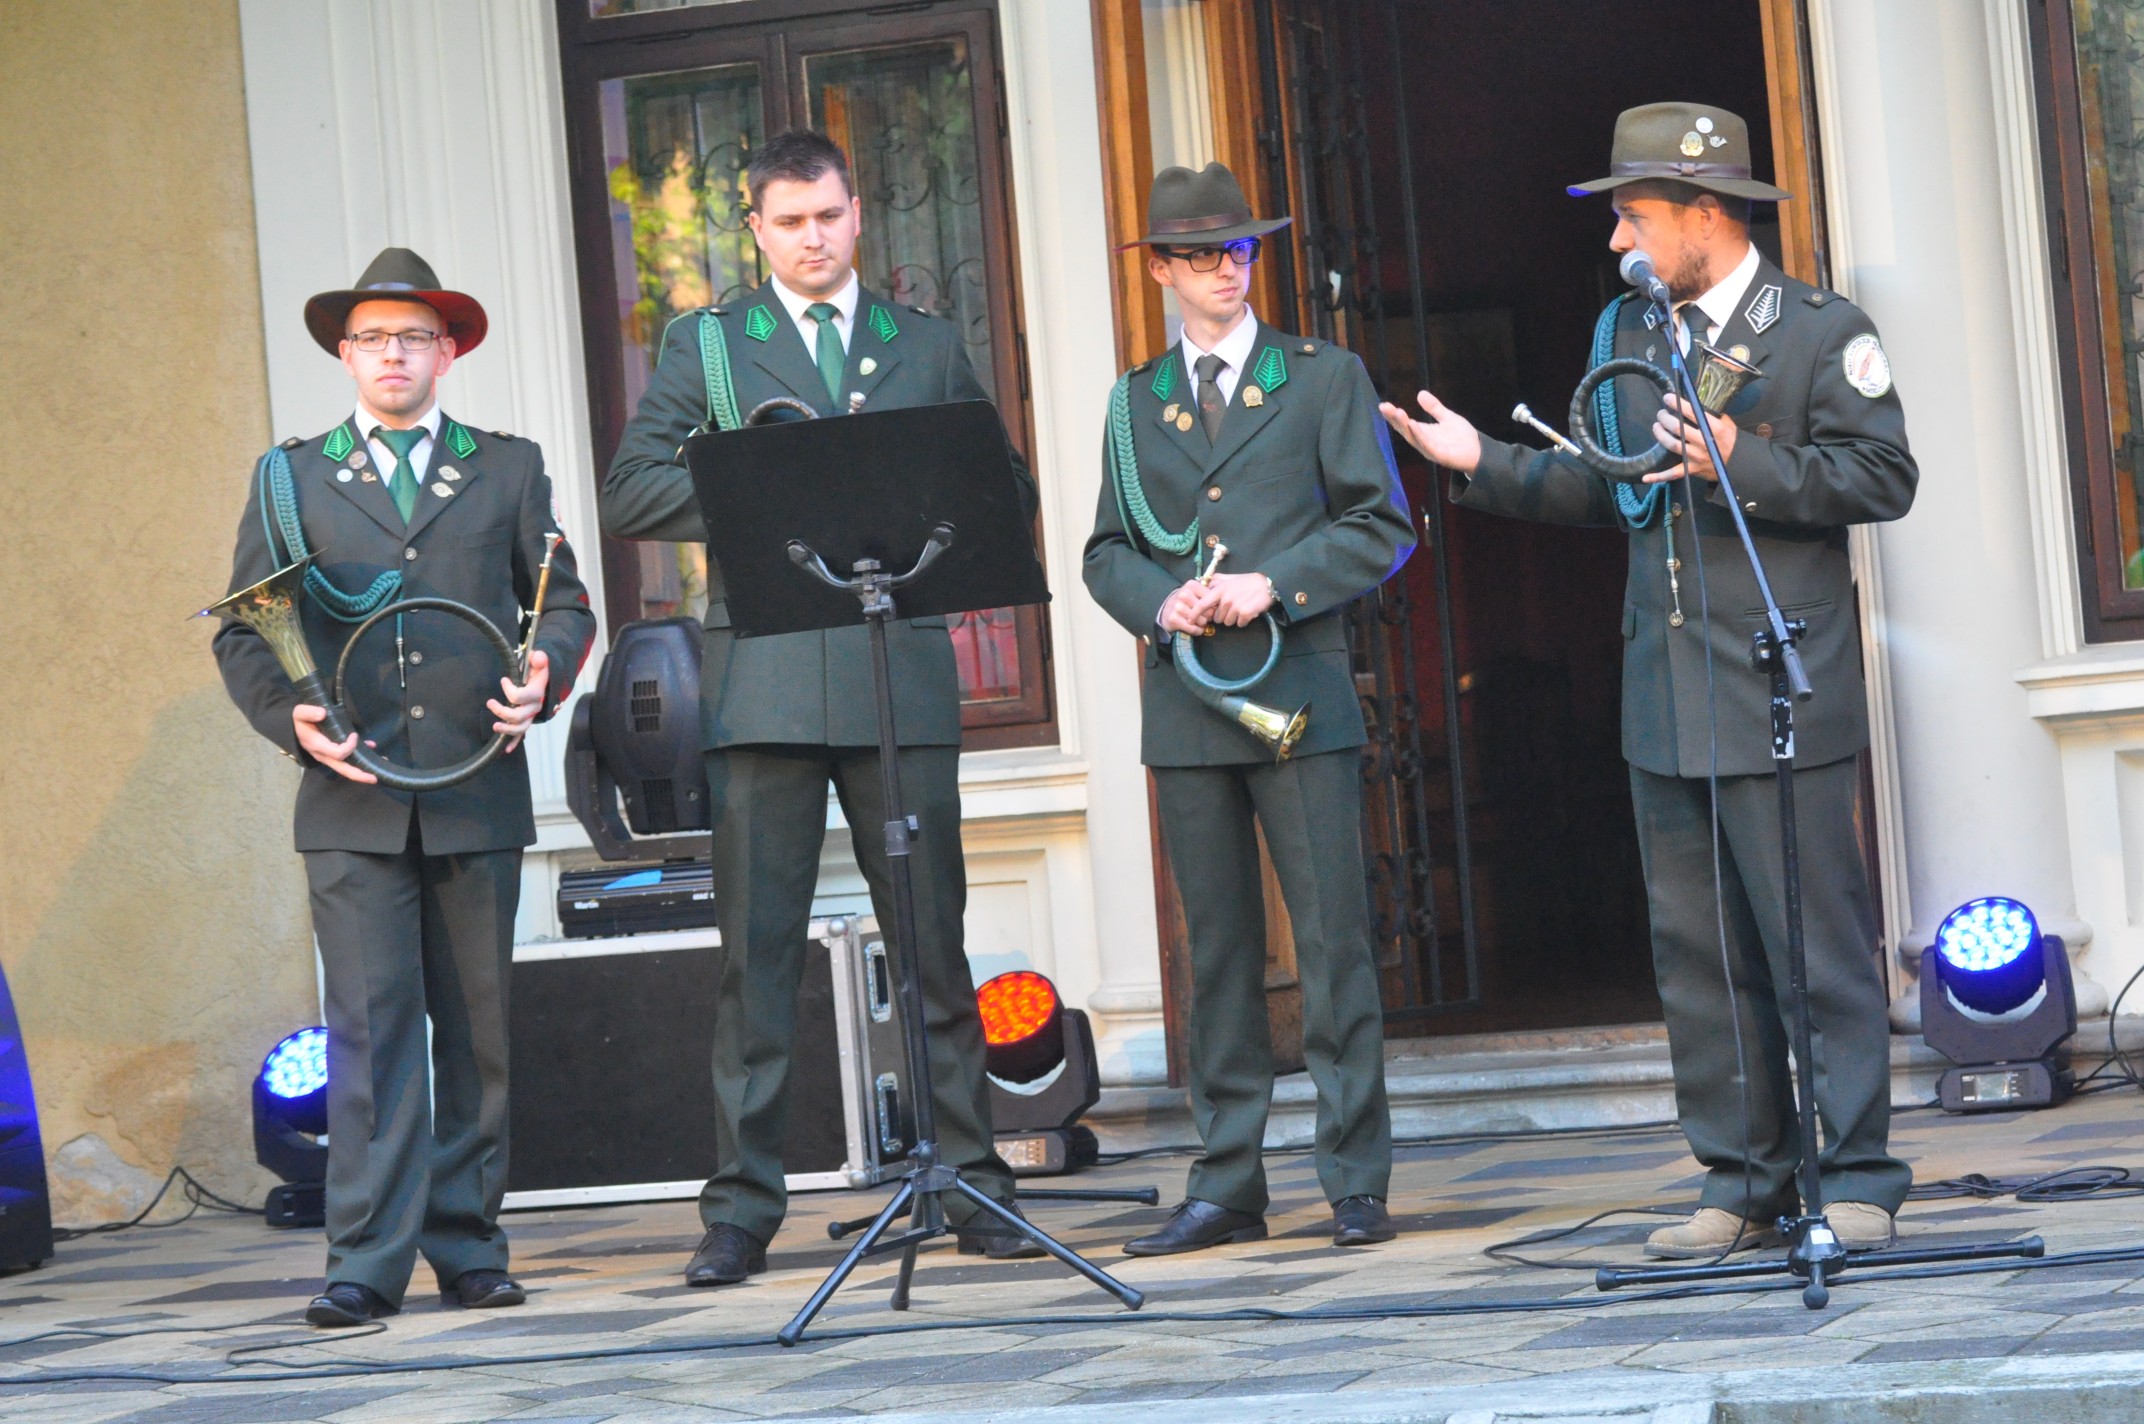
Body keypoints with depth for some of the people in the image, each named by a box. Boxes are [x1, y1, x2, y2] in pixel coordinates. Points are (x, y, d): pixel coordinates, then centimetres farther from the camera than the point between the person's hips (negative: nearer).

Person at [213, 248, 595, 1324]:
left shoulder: (508, 469, 14)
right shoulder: (290, 478, 12)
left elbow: (563, 601, 16)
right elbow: (243, 631, 11)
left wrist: (546, 672, -5)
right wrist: (289, 717, -7)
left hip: (477, 795, 1)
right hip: (352, 800, -1)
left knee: (478, 1028, 4)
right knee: (369, 1026, -8)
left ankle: (468, 1246, 13)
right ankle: (367, 1262, -7)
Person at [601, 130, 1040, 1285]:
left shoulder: (926, 347, 16)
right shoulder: (703, 346, 11)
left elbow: (1005, 491, 16)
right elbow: (630, 494, 3)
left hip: (902, 678, 1)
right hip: (762, 686, -1)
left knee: (933, 941, 4)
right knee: (754, 952, -2)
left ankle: (972, 1186, 10)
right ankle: (741, 1209, 2)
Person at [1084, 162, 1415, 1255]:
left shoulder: (1325, 377, 7)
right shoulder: (1134, 402, 15)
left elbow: (1380, 528, 2)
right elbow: (1108, 550, 14)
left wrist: (1275, 583, -11)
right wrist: (1159, 602, -7)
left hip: (1300, 693, -3)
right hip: (1186, 705, 3)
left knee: (1333, 942, -5)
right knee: (1217, 950, 6)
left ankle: (1356, 1183, 0)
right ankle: (1226, 1186, 10)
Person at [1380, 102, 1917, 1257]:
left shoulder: (1820, 330, -2)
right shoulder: (1625, 332, 17)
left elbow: (1883, 477, -9)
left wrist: (1740, 460, -17)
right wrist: (1484, 463, 12)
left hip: (1780, 696, -6)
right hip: (1665, 704, 6)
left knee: (1818, 945, -4)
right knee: (1695, 955, 6)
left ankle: (1857, 1182, 3)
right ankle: (1745, 1184, 13)